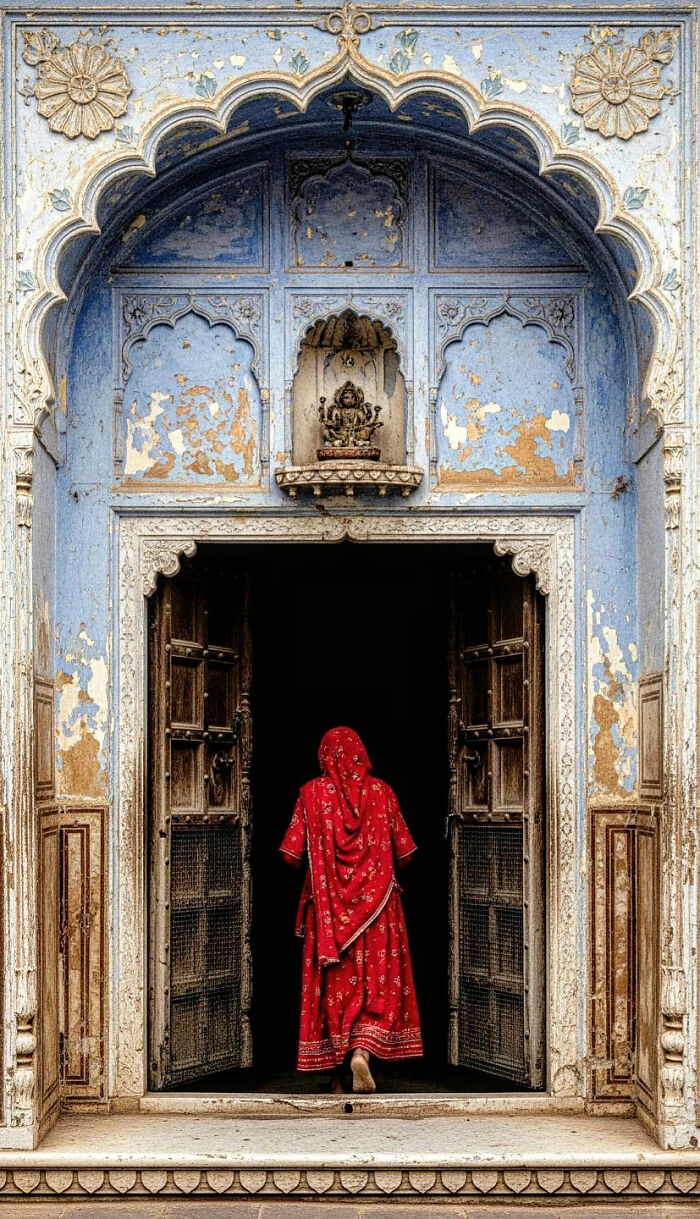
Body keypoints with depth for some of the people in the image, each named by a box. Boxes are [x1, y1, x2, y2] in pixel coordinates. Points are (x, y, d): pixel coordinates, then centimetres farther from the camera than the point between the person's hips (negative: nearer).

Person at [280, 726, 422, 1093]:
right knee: (378, 979, 3)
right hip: (376, 903, 0)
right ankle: (362, 1049, -19)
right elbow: (403, 853, 2)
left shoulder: (311, 792, -3)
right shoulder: (381, 791, -1)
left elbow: (292, 854, -5)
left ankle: (334, 1067, 12)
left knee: (332, 982, 8)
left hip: (327, 906, 0)